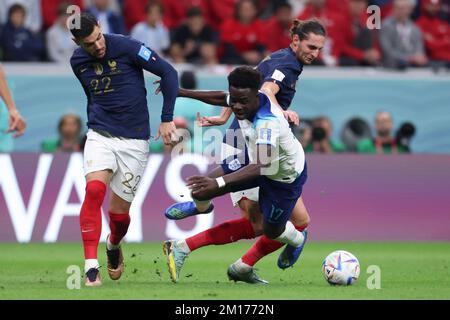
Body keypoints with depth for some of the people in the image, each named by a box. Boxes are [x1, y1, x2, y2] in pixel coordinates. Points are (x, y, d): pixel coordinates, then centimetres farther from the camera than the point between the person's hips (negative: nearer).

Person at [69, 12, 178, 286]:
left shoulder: (127, 47, -13)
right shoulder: (78, 62, 4)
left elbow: (168, 73, -8)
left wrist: (167, 119, -9)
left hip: (134, 140, -3)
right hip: (100, 136, 3)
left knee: (119, 210, 1)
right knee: (94, 190, -24)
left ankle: (114, 246, 38)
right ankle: (91, 267, -23)